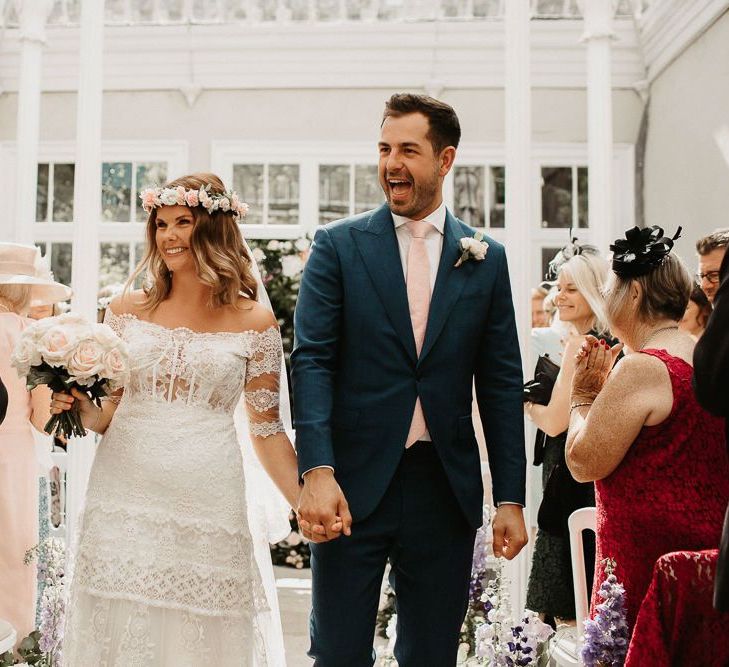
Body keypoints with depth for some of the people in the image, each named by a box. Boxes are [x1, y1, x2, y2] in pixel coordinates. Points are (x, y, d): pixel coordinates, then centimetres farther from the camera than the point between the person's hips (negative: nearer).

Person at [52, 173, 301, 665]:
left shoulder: (254, 321, 1)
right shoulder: (128, 309, 7)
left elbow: (267, 430, 4)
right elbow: (108, 411, 14)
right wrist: (81, 410, -8)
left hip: (208, 506, -2)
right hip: (125, 500, 2)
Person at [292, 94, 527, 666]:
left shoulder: (486, 259, 7)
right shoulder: (338, 246, 1)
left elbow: (501, 383, 7)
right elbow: (312, 361, -6)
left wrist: (511, 498, 3)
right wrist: (317, 473, -19)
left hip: (446, 490, 2)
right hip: (353, 486, -2)